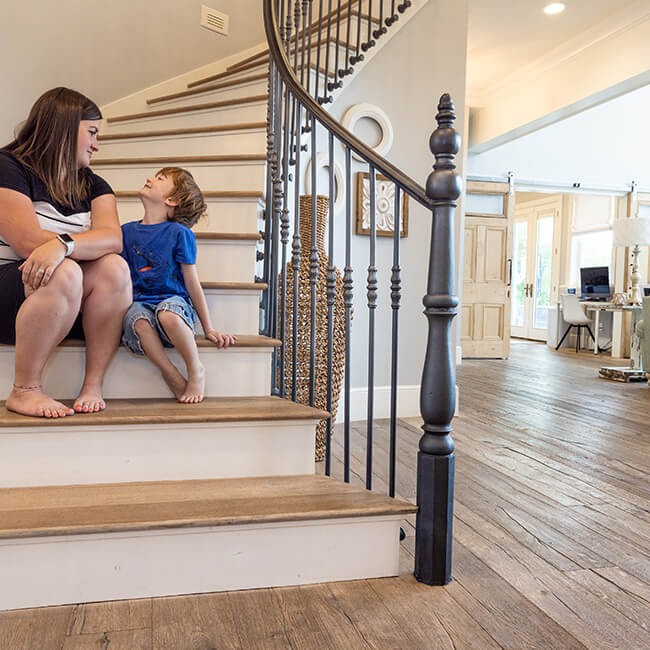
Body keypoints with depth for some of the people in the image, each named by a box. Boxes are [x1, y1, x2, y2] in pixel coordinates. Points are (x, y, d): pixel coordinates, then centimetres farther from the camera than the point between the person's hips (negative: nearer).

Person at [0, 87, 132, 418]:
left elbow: (113, 239, -12)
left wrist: (64, 244, -30)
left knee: (114, 268, -23)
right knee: (64, 273, -34)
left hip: (72, 311, 5)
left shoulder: (93, 186, 11)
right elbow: (30, 244, -20)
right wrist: (89, 242, -14)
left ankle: (93, 386, -21)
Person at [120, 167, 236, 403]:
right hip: (140, 303, 3)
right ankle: (172, 376, -13)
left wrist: (209, 329, 2)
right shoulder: (127, 231, 14)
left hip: (174, 300, -3)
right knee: (138, 321, -34)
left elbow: (192, 284, 2)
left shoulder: (179, 233, 1)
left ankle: (196, 370, -13)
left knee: (167, 315, -38)